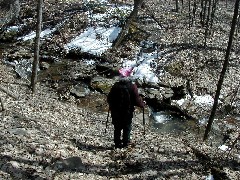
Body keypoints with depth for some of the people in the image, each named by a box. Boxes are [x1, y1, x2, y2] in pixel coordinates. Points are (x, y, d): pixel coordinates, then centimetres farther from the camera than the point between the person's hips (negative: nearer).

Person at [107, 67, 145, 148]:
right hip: (127, 111, -2)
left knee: (117, 128, 14)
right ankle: (125, 143, 15)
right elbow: (137, 99, -11)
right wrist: (142, 104, 9)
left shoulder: (115, 86, -5)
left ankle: (117, 143, 18)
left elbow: (109, 98, 3)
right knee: (127, 128, 13)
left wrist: (111, 105, 22)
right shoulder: (132, 86, -11)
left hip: (116, 111, 2)